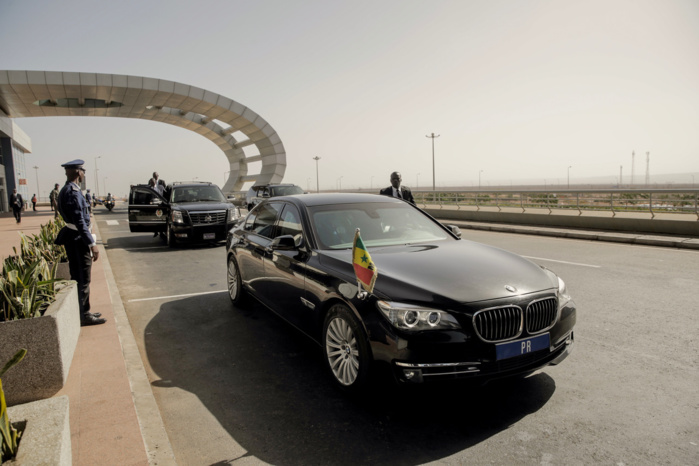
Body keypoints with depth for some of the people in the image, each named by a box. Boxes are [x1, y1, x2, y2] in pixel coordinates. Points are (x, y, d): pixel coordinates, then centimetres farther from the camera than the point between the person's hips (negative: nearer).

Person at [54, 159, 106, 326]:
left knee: (78, 278, 17)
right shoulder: (73, 192, -19)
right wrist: (92, 244, -23)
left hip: (73, 239, 10)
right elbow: (79, 221, -24)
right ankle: (84, 316, 9)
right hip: (78, 239, -10)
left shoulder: (66, 191, 13)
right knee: (83, 279, -1)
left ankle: (83, 311, 28)